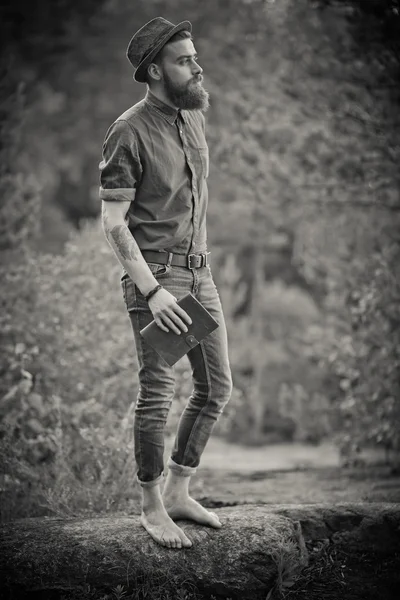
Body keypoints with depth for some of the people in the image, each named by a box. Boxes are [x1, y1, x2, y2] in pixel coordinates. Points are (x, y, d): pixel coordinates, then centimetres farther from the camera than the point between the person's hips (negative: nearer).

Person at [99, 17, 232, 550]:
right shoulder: (129, 133, -14)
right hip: (154, 274, -8)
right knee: (158, 395, -4)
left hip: (199, 271, 8)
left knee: (216, 387, 10)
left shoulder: (194, 116, 8)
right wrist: (152, 290, -21)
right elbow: (113, 223, -15)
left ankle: (178, 491, 24)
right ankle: (152, 507, 12)